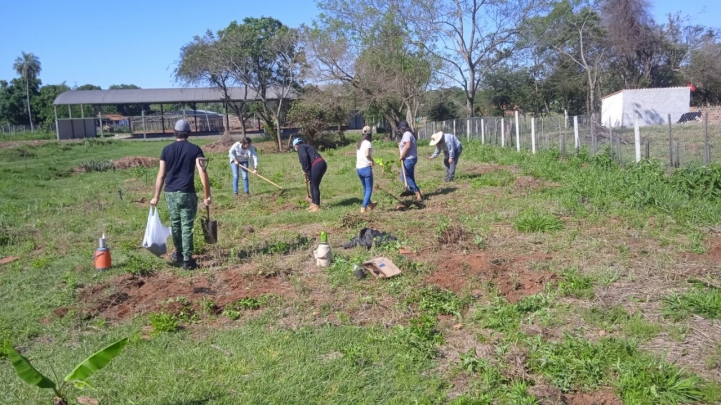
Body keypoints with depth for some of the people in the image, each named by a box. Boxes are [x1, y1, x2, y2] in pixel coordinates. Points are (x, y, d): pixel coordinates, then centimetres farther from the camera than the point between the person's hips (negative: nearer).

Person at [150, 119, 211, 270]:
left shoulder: (167, 149, 5)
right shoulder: (195, 149, -3)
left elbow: (161, 175, 4)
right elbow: (203, 173, -12)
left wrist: (156, 196, 10)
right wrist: (207, 195, -9)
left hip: (170, 193, 3)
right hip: (187, 193, -3)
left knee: (175, 224, 18)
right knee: (187, 226, -1)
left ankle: (178, 253, 35)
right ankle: (187, 260, -2)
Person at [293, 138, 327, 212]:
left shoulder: (300, 147, 3)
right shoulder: (307, 147, 30)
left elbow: (304, 157, -17)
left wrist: (305, 170, -8)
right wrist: (308, 176, 35)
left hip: (317, 165, -9)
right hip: (321, 164, 9)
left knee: (315, 186, 0)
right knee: (312, 185, 19)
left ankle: (317, 206, 7)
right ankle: (313, 204, 28)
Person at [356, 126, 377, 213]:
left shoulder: (359, 143, 12)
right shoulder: (367, 143, -11)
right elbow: (367, 154, -27)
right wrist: (372, 160, -11)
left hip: (358, 168, 8)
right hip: (366, 168, -8)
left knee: (365, 188, 22)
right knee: (369, 189, 1)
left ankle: (369, 204, 38)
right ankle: (364, 208, -5)